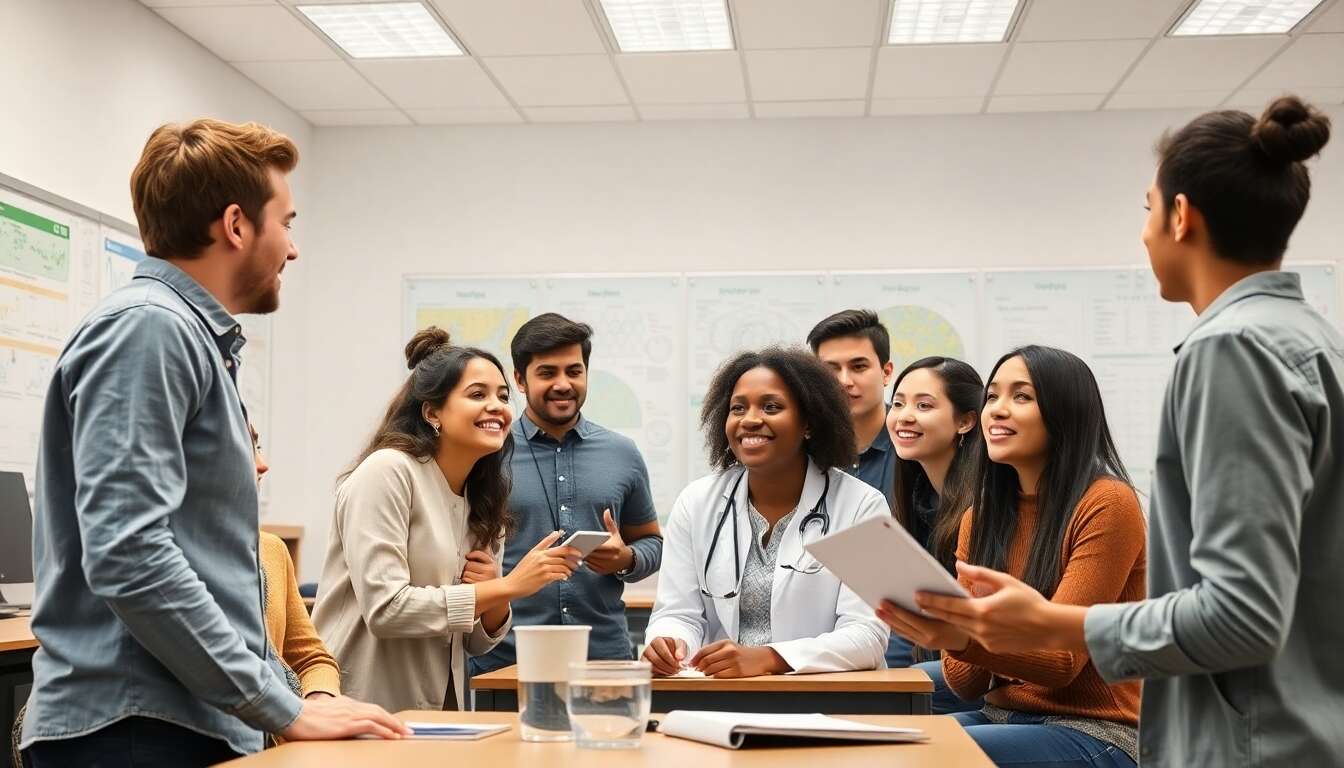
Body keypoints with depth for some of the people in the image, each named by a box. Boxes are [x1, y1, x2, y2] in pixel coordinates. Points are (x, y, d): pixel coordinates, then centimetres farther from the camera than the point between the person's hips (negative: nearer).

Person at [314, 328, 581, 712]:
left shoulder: (483, 501, 10)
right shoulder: (387, 471, -10)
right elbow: (384, 609, -18)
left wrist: (494, 601, -6)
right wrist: (506, 587, -17)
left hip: (439, 707, 6)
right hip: (364, 710, -6)